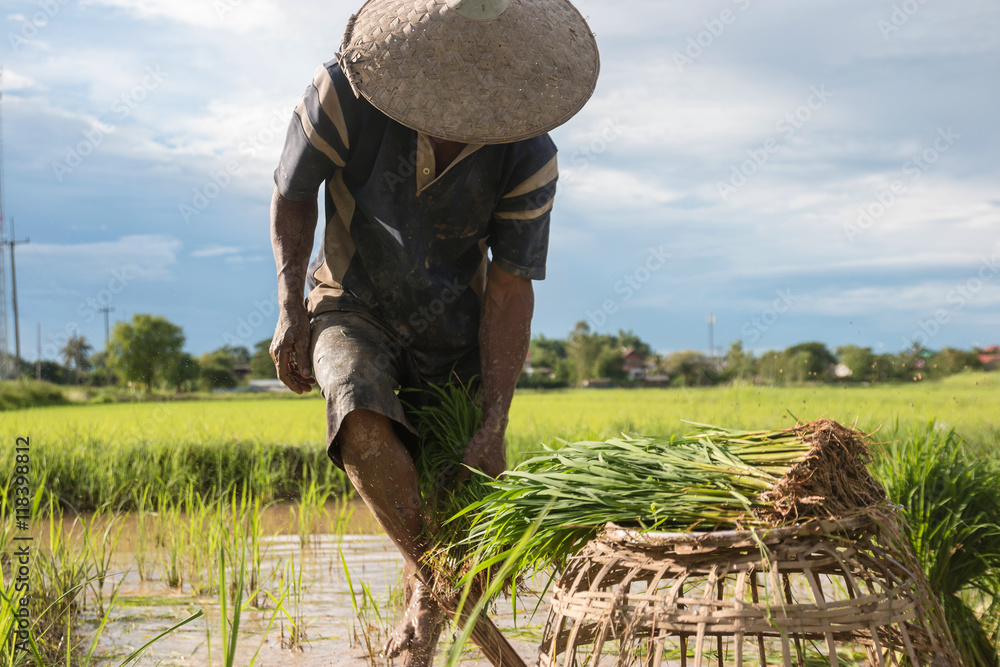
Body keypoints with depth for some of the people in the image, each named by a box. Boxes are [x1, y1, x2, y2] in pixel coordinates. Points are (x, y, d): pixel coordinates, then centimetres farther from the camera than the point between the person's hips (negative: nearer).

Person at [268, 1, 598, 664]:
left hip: (452, 331, 1)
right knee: (364, 424, -35)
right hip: (355, 310, -1)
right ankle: (428, 575, -12)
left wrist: (494, 426, -21)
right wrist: (291, 309, -16)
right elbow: (292, 195, -7)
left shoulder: (529, 159, -23)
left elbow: (510, 292, -16)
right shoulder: (349, 92, -26)